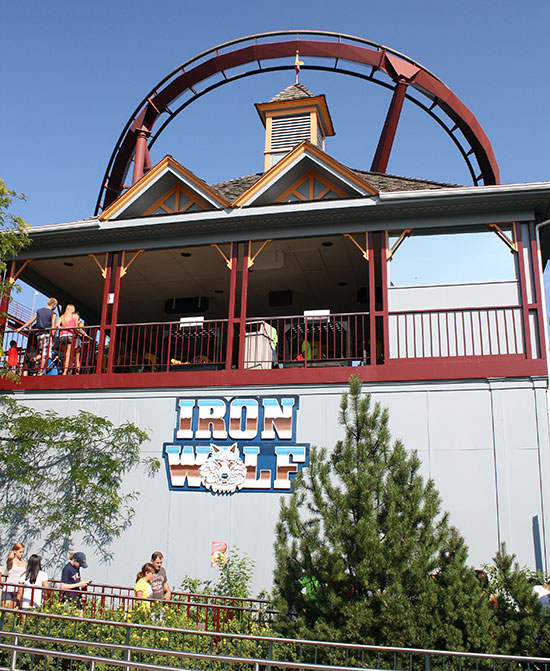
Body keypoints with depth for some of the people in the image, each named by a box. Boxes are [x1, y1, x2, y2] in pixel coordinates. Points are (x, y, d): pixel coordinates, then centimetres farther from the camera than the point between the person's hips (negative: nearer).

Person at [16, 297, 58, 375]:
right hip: (47, 334, -5)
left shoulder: (39, 311, 13)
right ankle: (41, 371, -7)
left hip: (39, 333, 5)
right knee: (45, 353, -4)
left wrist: (21, 328, 15)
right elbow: (53, 326, -8)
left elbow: (31, 321, 11)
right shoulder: (53, 314, -1)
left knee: (41, 352, 17)